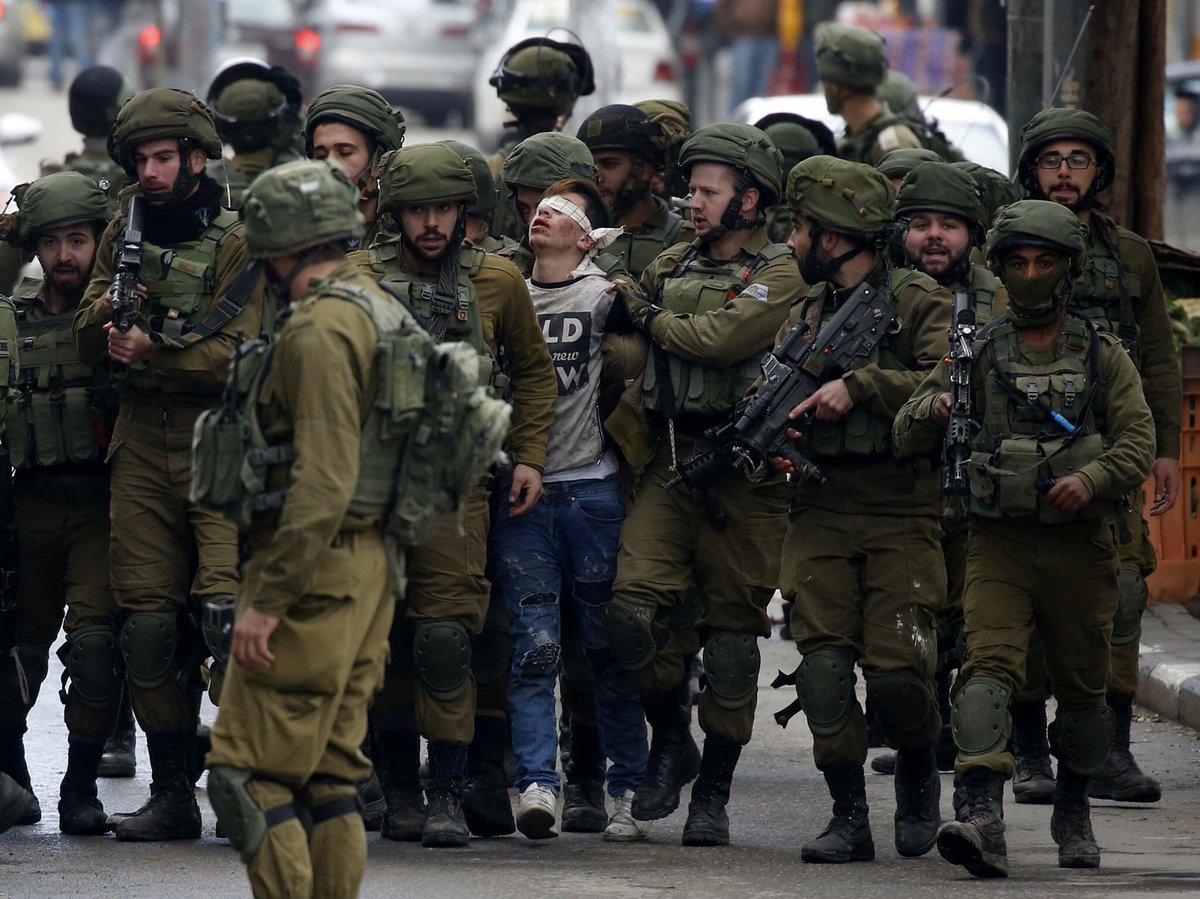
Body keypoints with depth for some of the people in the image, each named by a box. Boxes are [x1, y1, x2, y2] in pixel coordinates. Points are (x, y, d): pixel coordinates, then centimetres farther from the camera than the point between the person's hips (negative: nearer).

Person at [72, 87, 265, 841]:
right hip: (142, 445, 5)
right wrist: (111, 307, -10)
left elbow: (238, 353, -11)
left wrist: (155, 350, -19)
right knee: (148, 622, 3)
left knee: (223, 604, -19)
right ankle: (172, 792, 10)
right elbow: (88, 344, 11)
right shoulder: (125, 236, 14)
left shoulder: (236, 242, -3)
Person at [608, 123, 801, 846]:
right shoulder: (672, 266, 16)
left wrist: (654, 320, -1)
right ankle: (671, 744, 10)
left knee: (732, 634, 1)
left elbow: (721, 340, -16)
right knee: (635, 609, -12)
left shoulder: (780, 275, -2)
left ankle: (713, 793, 9)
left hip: (745, 470, -4)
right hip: (670, 461, 4)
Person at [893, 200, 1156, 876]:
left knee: (1083, 686, 9)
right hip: (998, 546, -1)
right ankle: (982, 819, -32)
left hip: (1079, 547, 1)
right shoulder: (977, 354, 9)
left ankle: (1074, 813, 30)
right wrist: (933, 410, -15)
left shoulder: (1102, 355, 9)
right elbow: (907, 440, 8)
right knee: (990, 666, -19)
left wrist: (1090, 480, -19)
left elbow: (1139, 442, 0)